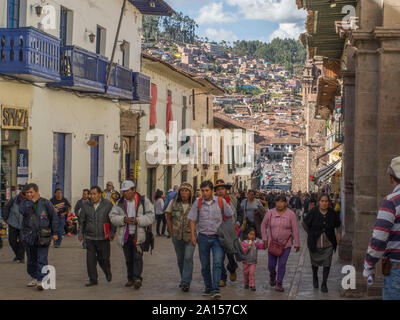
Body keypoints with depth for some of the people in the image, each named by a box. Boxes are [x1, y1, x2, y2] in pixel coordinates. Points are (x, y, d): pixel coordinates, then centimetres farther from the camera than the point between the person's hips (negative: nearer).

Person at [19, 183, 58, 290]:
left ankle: (41, 281, -10)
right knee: (31, 259, 13)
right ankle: (34, 277, 28)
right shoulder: (24, 202, 4)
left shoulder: (45, 203, 0)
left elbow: (54, 217, 4)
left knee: (42, 260, -10)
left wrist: (55, 233, 2)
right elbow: (23, 211, -20)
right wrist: (31, 201, -15)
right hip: (29, 236, 3)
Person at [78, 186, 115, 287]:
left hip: (103, 238, -2)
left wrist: (112, 232, -4)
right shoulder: (85, 205, 6)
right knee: (90, 259, -3)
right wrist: (80, 233, 7)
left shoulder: (108, 204, 0)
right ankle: (93, 279, 8)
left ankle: (108, 272, 34)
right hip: (90, 238, 2)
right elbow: (82, 221, 14)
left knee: (103, 258, 4)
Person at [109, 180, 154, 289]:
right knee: (128, 259, 10)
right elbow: (113, 217, -1)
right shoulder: (120, 203, 8)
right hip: (125, 235, 4)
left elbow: (150, 216, -7)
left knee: (137, 257, -15)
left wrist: (137, 220, -20)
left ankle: (137, 278, -19)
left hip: (138, 235, -4)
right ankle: (130, 278, 20)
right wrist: (124, 219, -19)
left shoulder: (143, 201, -1)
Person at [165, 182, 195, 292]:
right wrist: (171, 232, 4)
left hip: (190, 236, -3)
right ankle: (184, 279, 29)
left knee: (188, 258, -11)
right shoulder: (173, 203, 0)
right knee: (180, 259, 13)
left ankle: (186, 282, -6)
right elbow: (168, 218, 9)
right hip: (177, 236, 3)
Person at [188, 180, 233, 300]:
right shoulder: (198, 202, -1)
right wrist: (193, 235, -6)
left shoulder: (221, 202, -2)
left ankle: (215, 290, -17)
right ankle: (208, 288, 22)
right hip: (203, 237, 2)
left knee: (217, 263, -14)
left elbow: (229, 216, 10)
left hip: (217, 237, -1)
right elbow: (192, 220, 3)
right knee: (205, 266, 8)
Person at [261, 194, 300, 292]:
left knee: (282, 264, -4)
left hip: (286, 244, -1)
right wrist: (265, 239, 3)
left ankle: (279, 283, 12)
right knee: (271, 264, 6)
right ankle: (272, 276, 39)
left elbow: (295, 230, -5)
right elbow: (263, 225, 7)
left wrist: (297, 244, -5)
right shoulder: (270, 213, -4)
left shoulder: (291, 214, -8)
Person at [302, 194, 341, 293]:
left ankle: (324, 284, 10)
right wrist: (311, 234, 0)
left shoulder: (332, 213, -5)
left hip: (328, 244, 1)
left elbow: (338, 224, 15)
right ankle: (315, 277, 47)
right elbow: (304, 223, 0)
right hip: (315, 243, -1)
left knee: (327, 264, -4)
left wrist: (339, 233, 3)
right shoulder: (313, 212, -13)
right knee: (315, 262, 17)